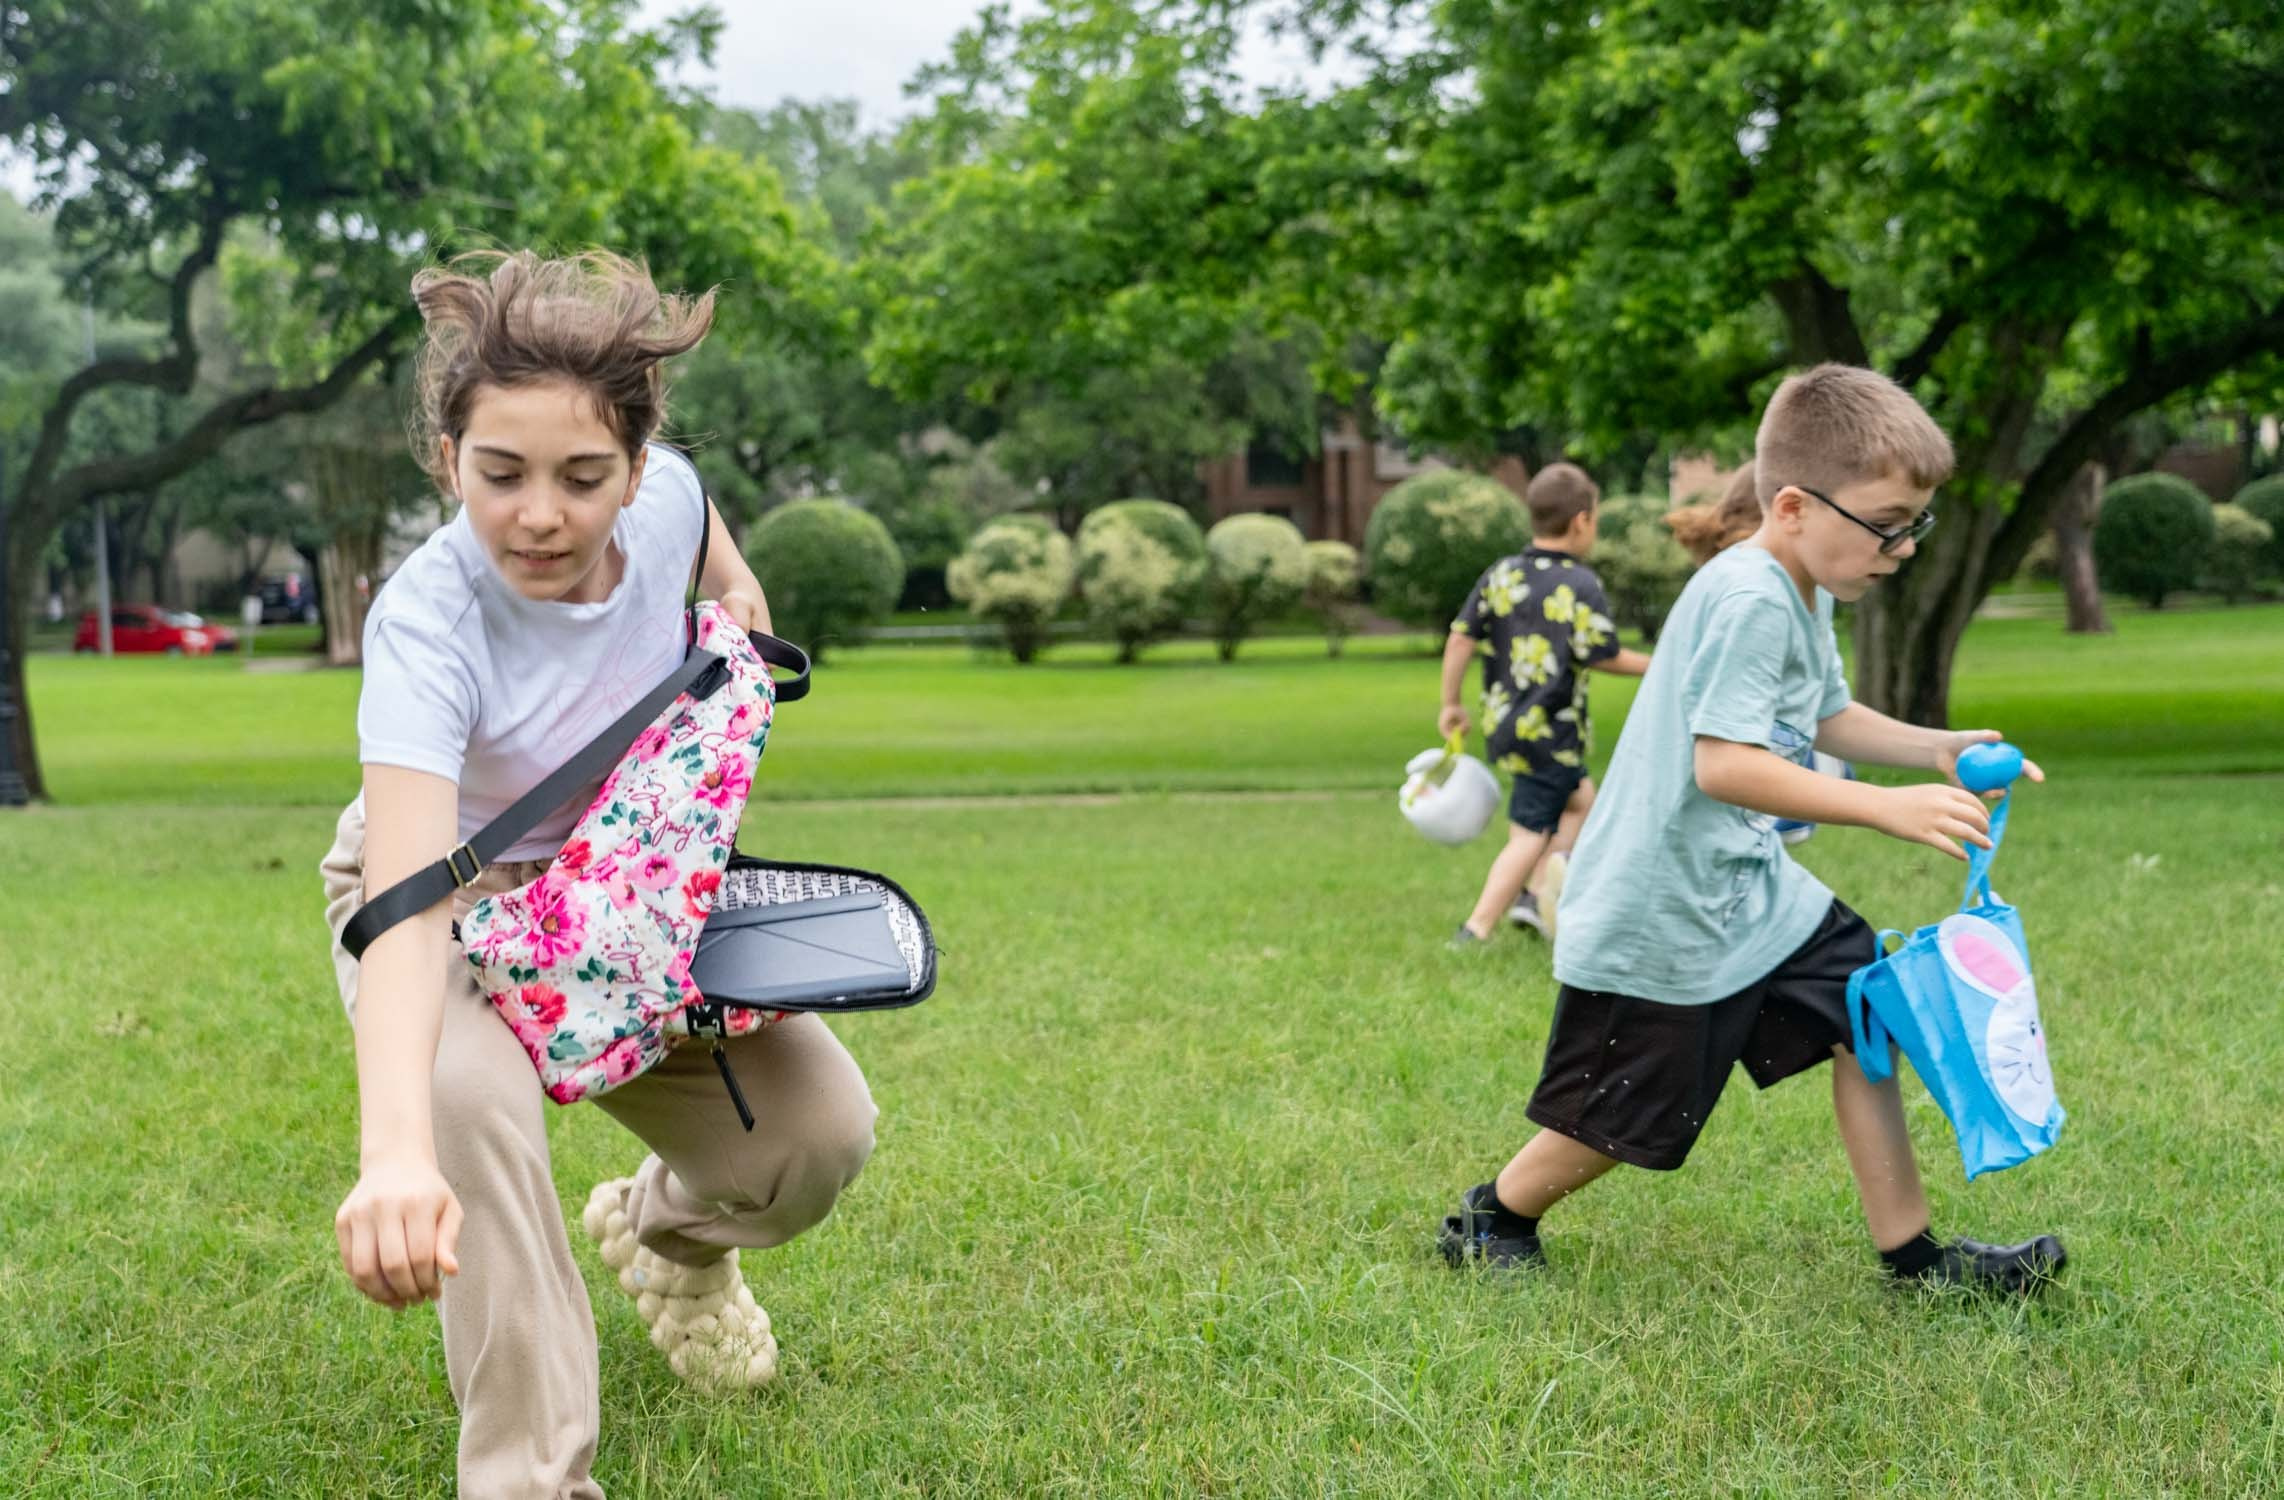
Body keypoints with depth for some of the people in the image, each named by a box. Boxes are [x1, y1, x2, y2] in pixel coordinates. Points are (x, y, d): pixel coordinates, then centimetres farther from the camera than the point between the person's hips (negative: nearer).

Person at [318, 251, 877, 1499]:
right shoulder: (426, 624, -37)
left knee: (820, 1131, -11)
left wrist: (735, 601, -10)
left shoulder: (664, 494, -22)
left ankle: (666, 1232, 24)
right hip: (448, 902, -4)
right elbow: (412, 906, -51)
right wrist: (392, 1149, -65)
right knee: (468, 1097, -38)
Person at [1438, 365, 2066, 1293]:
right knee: (1627, 1121, 5)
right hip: (1660, 918, -10)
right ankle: (1492, 1219, 29)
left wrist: (1937, 749, 5)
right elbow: (1722, 763, -33)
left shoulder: (1804, 594, 7)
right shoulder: (1749, 601, -25)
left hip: (1751, 889, 10)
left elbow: (1825, 719, 21)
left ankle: (1912, 1256, 14)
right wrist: (1886, 808, -34)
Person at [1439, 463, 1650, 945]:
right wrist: (1652, 666, 5)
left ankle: (1534, 893, 17)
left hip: (1502, 723, 7)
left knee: (1580, 795, 26)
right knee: (1530, 834, 1)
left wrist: (1451, 704, 12)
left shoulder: (1500, 575, 4)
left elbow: (1461, 639, 3)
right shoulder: (1581, 584, -13)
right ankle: (1476, 930, -1)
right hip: (1550, 732, -7)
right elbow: (1605, 657, -12)